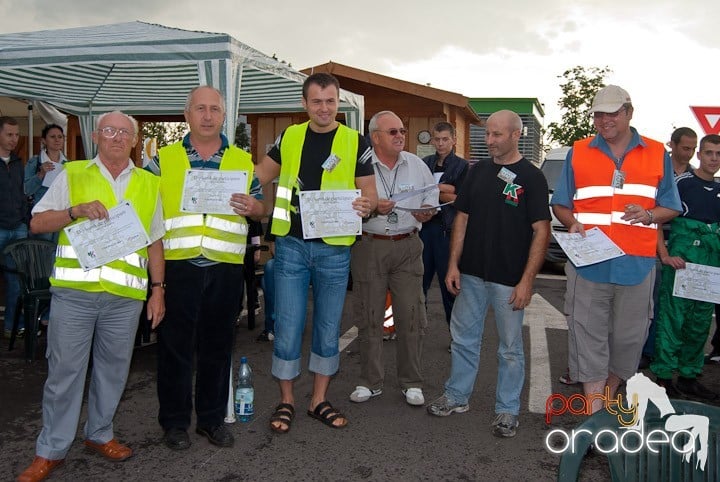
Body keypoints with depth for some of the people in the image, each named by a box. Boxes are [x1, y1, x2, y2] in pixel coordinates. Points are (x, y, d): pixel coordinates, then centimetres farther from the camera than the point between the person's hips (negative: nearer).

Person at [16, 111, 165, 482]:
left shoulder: (148, 184, 12)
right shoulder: (72, 175, 9)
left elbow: (155, 242, 13)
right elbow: (37, 223, 6)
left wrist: (158, 290, 8)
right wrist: (75, 210, -12)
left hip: (125, 296, 2)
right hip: (73, 290, -1)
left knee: (113, 369, 10)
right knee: (64, 370, 4)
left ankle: (99, 434, 30)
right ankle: (50, 450, 18)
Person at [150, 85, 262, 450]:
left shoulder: (243, 161, 10)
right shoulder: (163, 158, 7)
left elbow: (260, 208, 12)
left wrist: (252, 207, -11)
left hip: (225, 267, 2)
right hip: (177, 265, -1)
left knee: (217, 345, 11)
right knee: (175, 344, 7)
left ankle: (212, 418, 26)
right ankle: (175, 421, 23)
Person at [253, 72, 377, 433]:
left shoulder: (355, 142, 1)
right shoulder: (289, 137, 6)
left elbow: (370, 193, 0)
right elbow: (257, 177, 15)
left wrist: (365, 205, -22)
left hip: (334, 249, 0)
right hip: (291, 244, 1)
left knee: (328, 326, 10)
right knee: (287, 325, 4)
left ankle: (319, 400, 27)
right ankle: (286, 400, 22)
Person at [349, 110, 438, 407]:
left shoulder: (417, 165, 9)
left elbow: (432, 202, 14)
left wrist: (426, 212, -8)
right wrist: (373, 208, -19)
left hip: (407, 247, 2)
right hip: (368, 246, -2)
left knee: (411, 315, 2)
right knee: (369, 316, 6)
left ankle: (411, 383, 18)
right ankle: (370, 382, 21)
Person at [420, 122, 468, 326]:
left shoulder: (462, 166, 4)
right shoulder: (424, 163, 14)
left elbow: (459, 200, -6)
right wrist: (444, 189, -8)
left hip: (447, 229, -3)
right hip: (424, 226, 3)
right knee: (419, 279, 6)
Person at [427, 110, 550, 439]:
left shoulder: (531, 177, -6)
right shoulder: (478, 171, 7)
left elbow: (541, 231, -10)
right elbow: (462, 218, 9)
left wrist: (527, 280, -16)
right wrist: (453, 265, 2)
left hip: (509, 280, -4)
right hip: (471, 274, 5)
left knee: (510, 348, 9)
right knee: (463, 338, 14)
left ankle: (507, 410, 24)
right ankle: (457, 397, 31)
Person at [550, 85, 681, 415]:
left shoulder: (657, 154, 9)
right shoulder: (578, 153, 8)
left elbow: (670, 207, 11)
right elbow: (560, 204, 10)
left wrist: (648, 216, -10)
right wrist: (573, 224, -10)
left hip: (637, 264, 1)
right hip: (588, 262, -1)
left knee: (628, 337, 10)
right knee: (588, 337, -1)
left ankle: (608, 397, 32)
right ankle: (594, 415, 7)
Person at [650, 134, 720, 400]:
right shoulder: (681, 183, -3)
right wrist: (665, 255, -17)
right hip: (682, 256, -7)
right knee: (673, 316, -6)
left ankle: (689, 376, 21)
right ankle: (664, 376, 3)